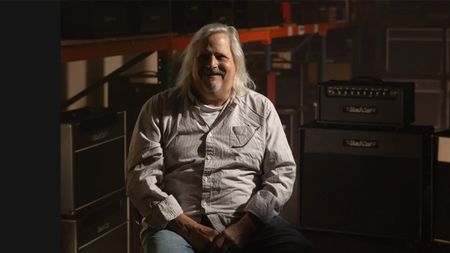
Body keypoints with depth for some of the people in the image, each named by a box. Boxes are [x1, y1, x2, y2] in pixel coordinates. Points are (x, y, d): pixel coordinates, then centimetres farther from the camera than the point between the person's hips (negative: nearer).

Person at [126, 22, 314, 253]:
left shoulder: (260, 109, 13)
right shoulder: (159, 109, 10)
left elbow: (282, 172, 6)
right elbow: (141, 176, 1)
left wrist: (245, 226, -9)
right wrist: (188, 228, -10)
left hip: (249, 222, 1)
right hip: (178, 224, -1)